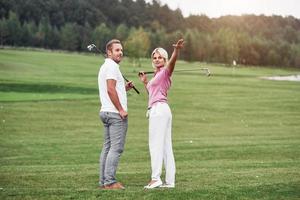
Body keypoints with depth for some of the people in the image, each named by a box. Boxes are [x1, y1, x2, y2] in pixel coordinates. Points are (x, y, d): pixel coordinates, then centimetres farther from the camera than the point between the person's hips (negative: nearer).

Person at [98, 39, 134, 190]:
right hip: (116, 113, -10)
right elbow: (110, 90, -19)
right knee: (116, 148, -11)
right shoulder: (112, 66, -10)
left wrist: (124, 88, 16)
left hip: (105, 112, 10)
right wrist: (121, 109, -17)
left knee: (107, 147, 9)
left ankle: (103, 181, 10)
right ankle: (110, 181, -14)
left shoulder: (105, 67, 22)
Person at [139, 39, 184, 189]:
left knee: (155, 144, -12)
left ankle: (156, 178, -15)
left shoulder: (165, 71, -4)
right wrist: (145, 82, 24)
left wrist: (176, 50, -45)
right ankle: (170, 181, 5)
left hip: (159, 109, -10)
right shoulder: (156, 75, 22)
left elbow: (172, 61, -26)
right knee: (165, 145, 6)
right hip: (156, 110, 10)